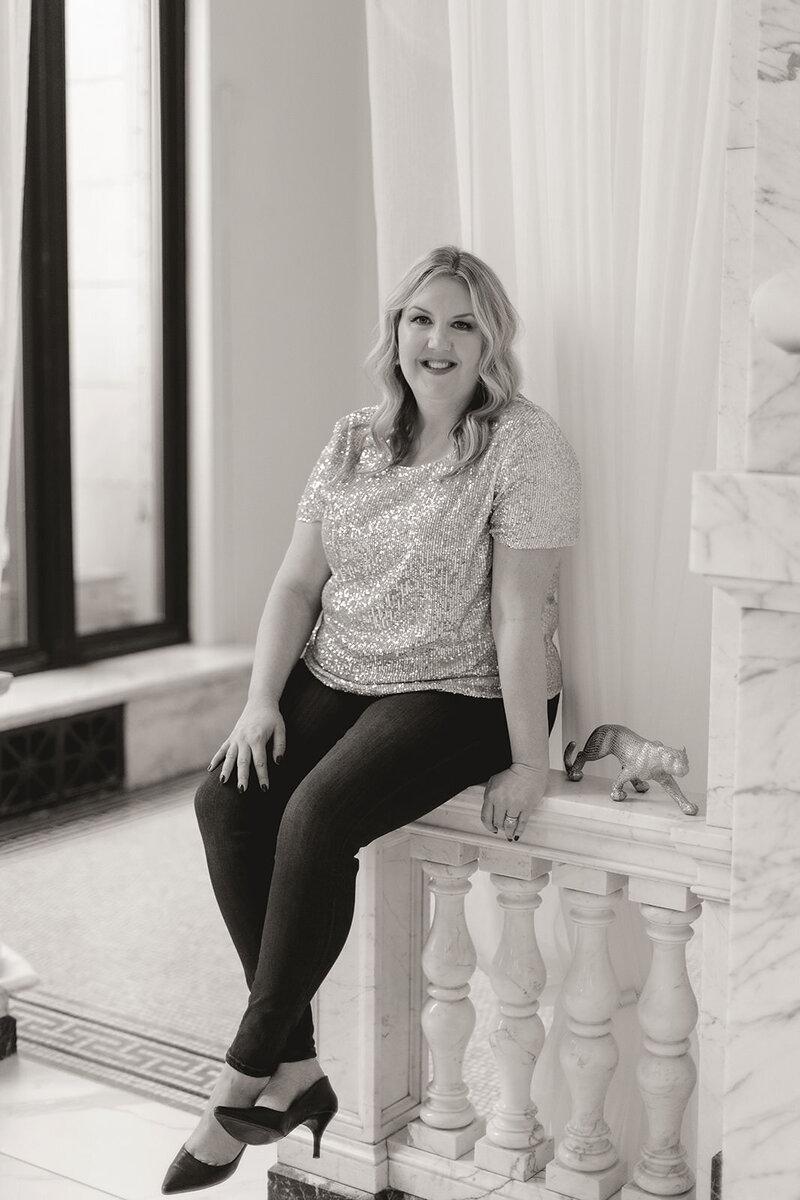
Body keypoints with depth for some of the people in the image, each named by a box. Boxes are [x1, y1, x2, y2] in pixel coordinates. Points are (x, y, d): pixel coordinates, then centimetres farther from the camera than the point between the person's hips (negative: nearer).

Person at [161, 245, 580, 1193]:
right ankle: (296, 1071, -10)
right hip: (336, 679, 6)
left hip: (460, 695, -6)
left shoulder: (524, 444, -9)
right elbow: (296, 584, 9)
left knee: (317, 818, -29)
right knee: (225, 800, -19)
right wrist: (262, 701, -4)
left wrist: (527, 762, -16)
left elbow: (520, 612, -15)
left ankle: (248, 1077, -10)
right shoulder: (353, 442, 10)